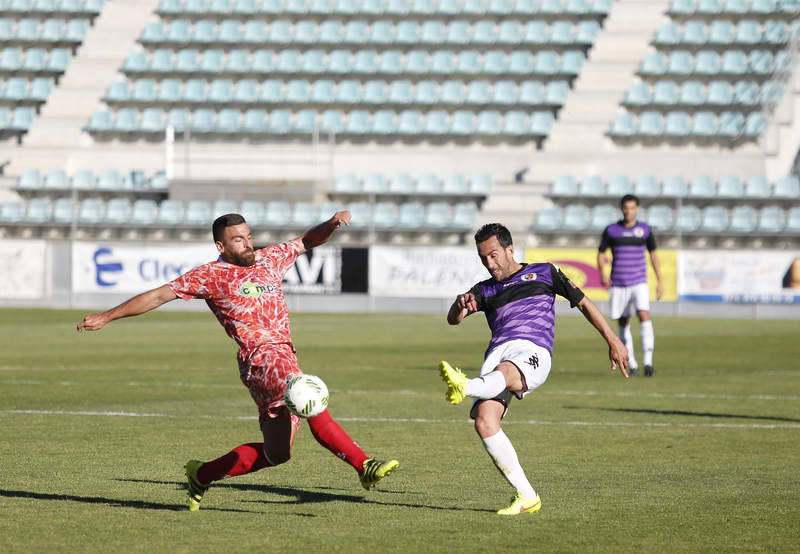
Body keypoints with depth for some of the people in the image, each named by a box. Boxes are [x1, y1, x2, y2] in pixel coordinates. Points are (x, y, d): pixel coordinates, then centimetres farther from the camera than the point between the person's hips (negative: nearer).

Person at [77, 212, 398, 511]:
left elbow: (308, 241, 29)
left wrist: (332, 223, 7)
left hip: (284, 357, 7)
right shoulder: (210, 275, 4)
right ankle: (364, 466, -37)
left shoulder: (269, 259, 20)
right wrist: (107, 317, 8)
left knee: (276, 453, 7)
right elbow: (158, 295, 7)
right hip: (261, 356, -7)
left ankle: (202, 474, 23)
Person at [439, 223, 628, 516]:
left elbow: (584, 303, 25)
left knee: (503, 372, -39)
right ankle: (526, 497, -15)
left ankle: (467, 387, -75)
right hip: (497, 354, 4)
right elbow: (453, 319, 13)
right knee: (484, 422, -20)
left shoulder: (543, 273, 23)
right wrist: (460, 304, -11)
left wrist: (612, 340, 18)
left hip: (532, 352, -4)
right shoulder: (486, 291, 29)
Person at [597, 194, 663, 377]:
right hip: (618, 284, 1)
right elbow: (601, 253, 8)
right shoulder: (611, 230, 3)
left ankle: (648, 362, -24)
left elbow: (653, 254, 13)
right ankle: (632, 364, 18)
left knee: (644, 316, -20)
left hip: (639, 283, -1)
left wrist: (659, 281, 10)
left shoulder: (645, 230, 4)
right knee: (623, 323, 5)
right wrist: (602, 273, -11)